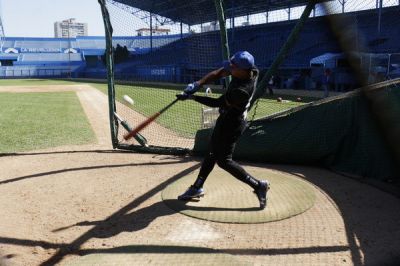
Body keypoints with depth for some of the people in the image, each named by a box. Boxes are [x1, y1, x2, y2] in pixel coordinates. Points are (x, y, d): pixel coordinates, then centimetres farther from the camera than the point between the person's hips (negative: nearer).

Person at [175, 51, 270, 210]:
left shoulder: (242, 90, -34)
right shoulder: (250, 70, -10)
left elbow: (217, 103, -23)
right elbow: (219, 73, -4)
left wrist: (192, 97, -17)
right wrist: (198, 84, -17)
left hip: (231, 124, -10)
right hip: (228, 119, 10)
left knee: (224, 160, -4)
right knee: (213, 153, 16)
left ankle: (258, 185, 3)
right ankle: (197, 187, 29)